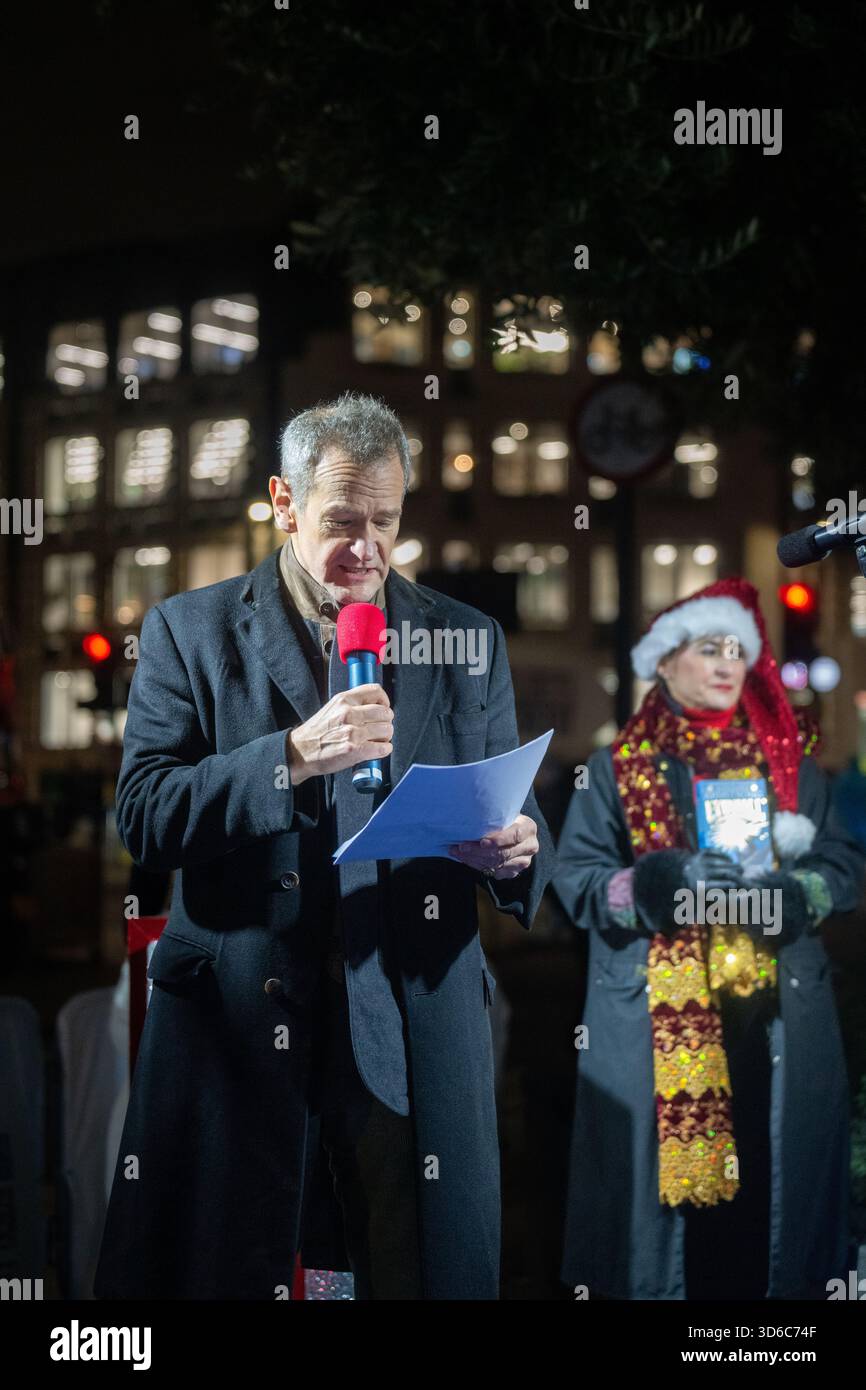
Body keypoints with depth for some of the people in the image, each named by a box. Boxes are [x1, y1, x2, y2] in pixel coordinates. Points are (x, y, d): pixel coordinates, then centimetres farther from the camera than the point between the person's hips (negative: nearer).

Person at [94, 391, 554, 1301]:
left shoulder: (467, 641, 9)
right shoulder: (189, 630, 3)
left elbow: (516, 811, 11)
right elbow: (142, 819, -6)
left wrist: (517, 849, -13)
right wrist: (292, 756, -20)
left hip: (414, 1040, 1)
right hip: (234, 1027, -1)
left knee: (423, 1273, 6)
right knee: (222, 1277, 8)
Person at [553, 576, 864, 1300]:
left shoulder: (790, 762, 11)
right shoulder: (618, 767, 5)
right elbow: (575, 877, -2)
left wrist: (792, 891, -13)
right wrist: (661, 881, -19)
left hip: (773, 1016, 2)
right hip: (656, 1017, -2)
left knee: (767, 1169, 1)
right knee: (666, 1166, -2)